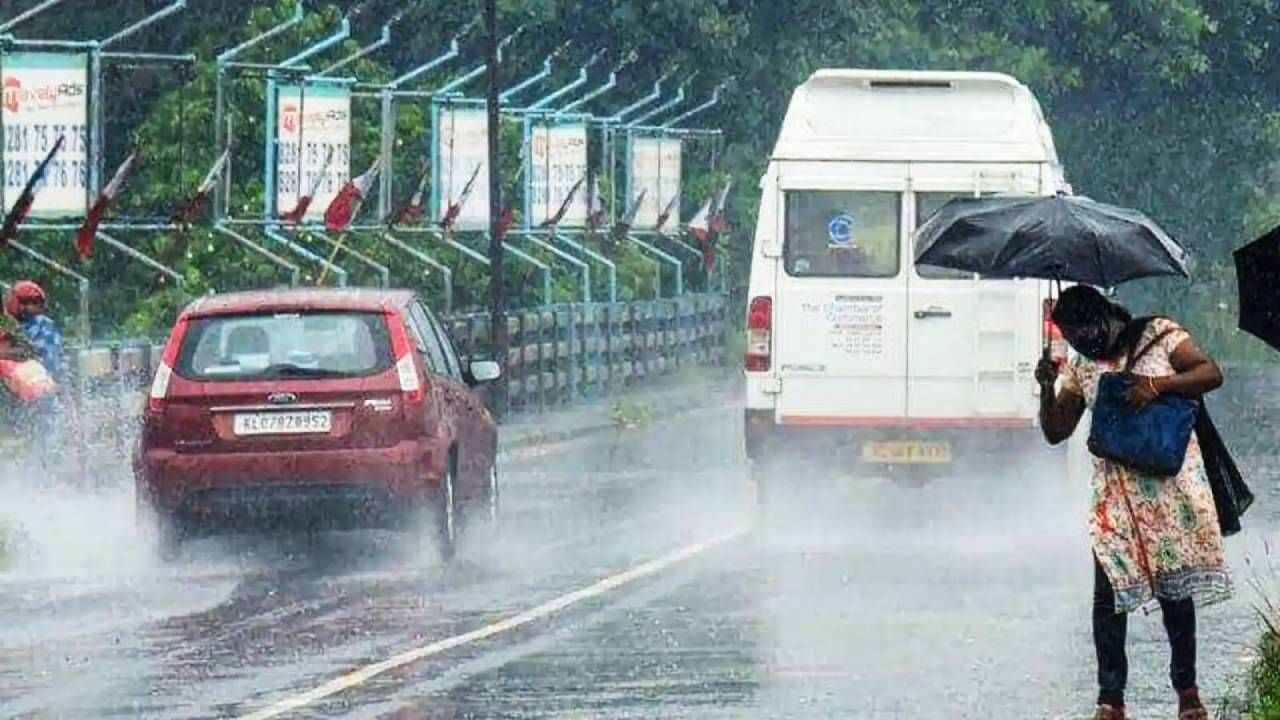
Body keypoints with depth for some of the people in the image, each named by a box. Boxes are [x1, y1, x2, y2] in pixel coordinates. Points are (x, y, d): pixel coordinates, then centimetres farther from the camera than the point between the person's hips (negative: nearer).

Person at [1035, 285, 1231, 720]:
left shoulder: (1159, 336, 2)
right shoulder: (1080, 367, 12)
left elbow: (1211, 374, -6)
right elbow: (1056, 431, 12)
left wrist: (1158, 384, -19)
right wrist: (1047, 388, -5)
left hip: (1169, 484, -3)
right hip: (1115, 494, 3)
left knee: (1174, 587, 0)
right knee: (1108, 593, -6)